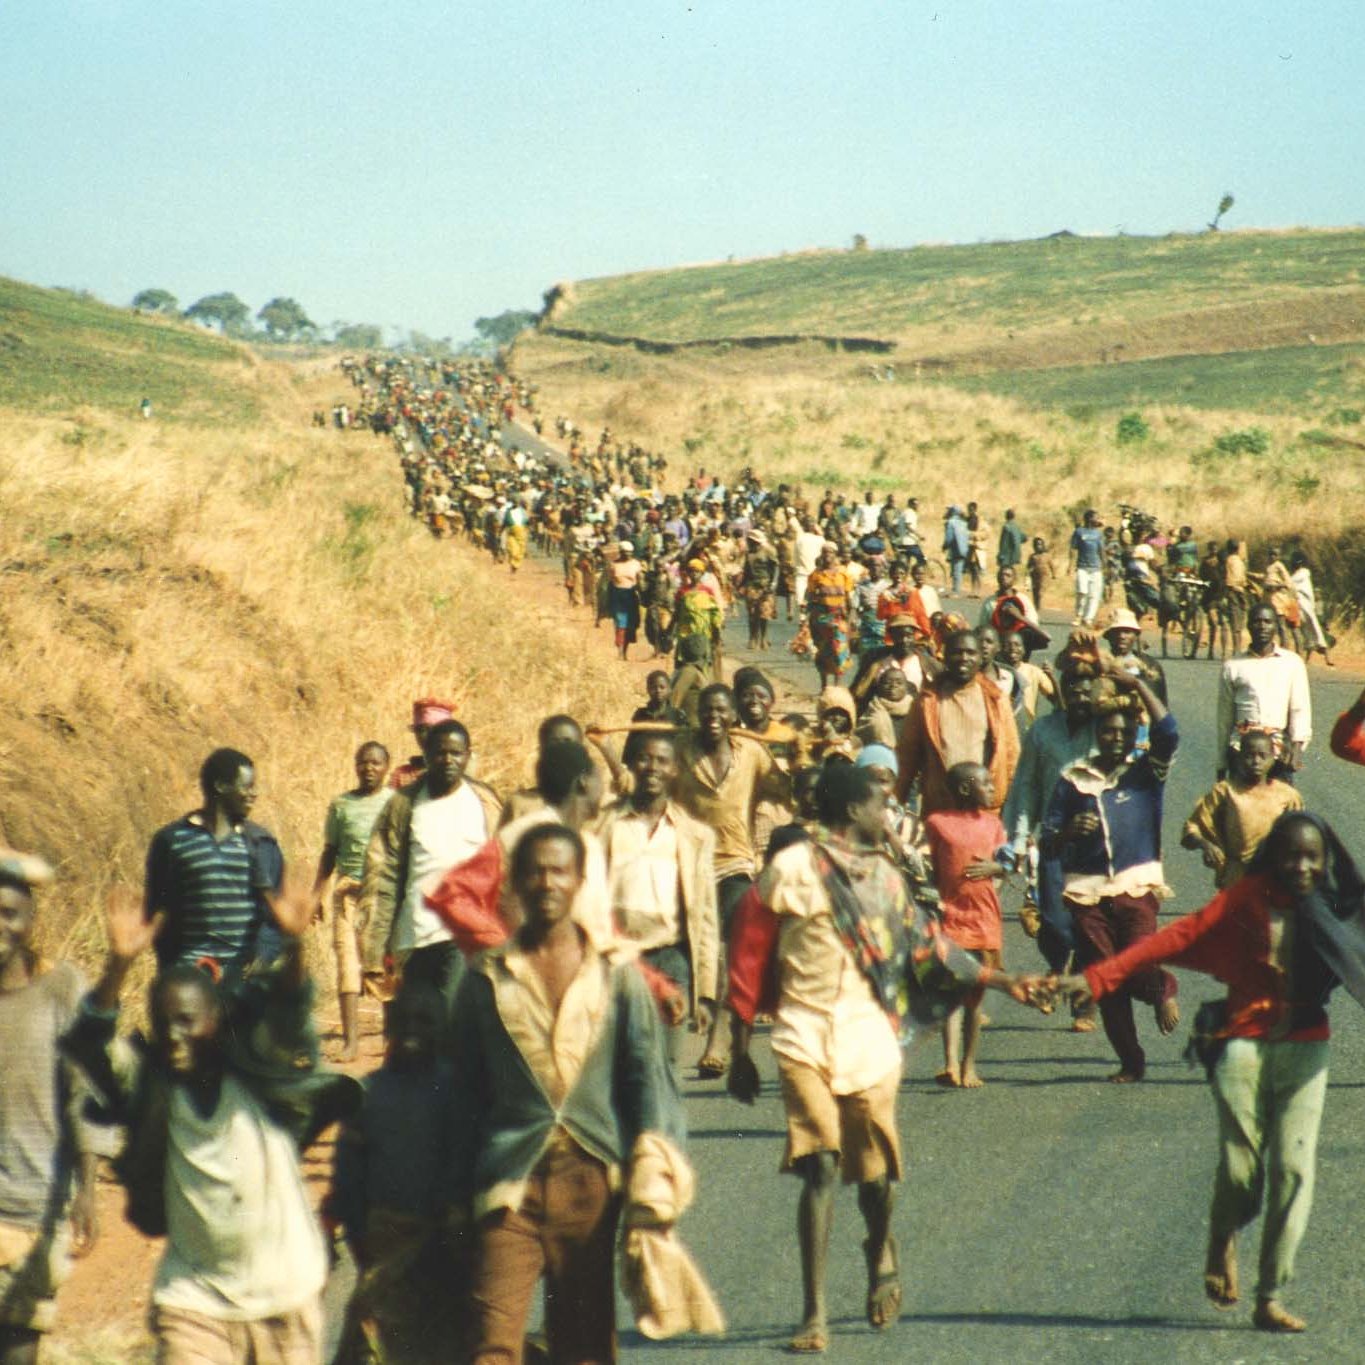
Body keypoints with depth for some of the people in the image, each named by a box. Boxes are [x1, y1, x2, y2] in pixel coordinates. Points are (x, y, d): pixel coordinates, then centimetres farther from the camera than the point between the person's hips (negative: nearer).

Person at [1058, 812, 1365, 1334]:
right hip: (1244, 1045, -2)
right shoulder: (1249, 897, -3)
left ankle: (1270, 1298, 3)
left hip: (1304, 1051, 2)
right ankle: (1223, 1242, 27)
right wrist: (1098, 977, -16)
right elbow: (1179, 937, -9)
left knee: (1294, 1169, -5)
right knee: (1241, 1168, -7)